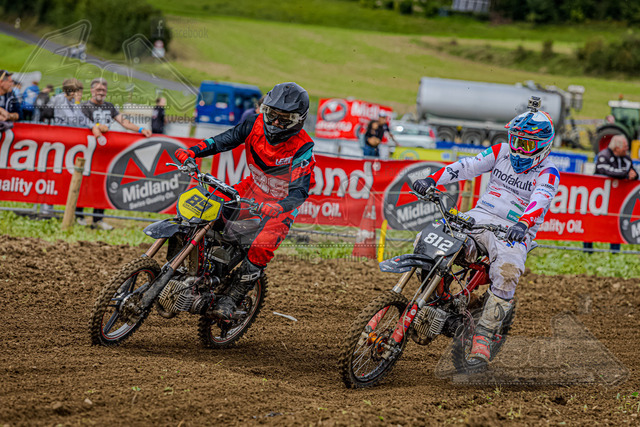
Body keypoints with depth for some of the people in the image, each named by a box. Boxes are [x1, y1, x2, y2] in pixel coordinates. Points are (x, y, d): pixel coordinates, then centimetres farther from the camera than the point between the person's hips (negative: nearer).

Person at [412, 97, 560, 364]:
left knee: (508, 271, -34)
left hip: (514, 232, -4)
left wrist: (523, 224, -45)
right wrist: (432, 180, -15)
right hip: (481, 217, 4)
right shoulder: (502, 152, 11)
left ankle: (483, 335, -27)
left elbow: (540, 200, -23)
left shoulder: (547, 173, -3)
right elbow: (468, 166, 0)